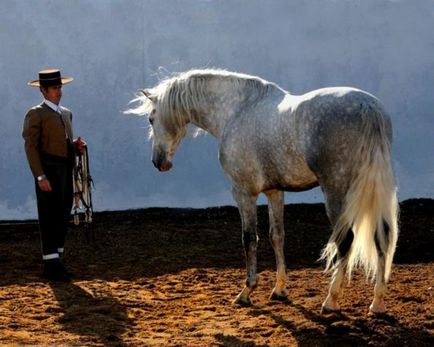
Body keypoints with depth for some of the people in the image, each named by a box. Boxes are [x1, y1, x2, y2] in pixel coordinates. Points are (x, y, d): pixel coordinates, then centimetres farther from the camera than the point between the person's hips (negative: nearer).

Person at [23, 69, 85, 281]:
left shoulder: (66, 113, 17)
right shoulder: (36, 114, -6)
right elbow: (30, 147, -12)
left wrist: (77, 146, 1)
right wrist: (40, 176, -20)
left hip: (66, 171, 7)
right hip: (49, 172, -7)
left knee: (63, 217, 9)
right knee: (49, 218, -5)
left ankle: (55, 261, 17)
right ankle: (50, 266, -3)